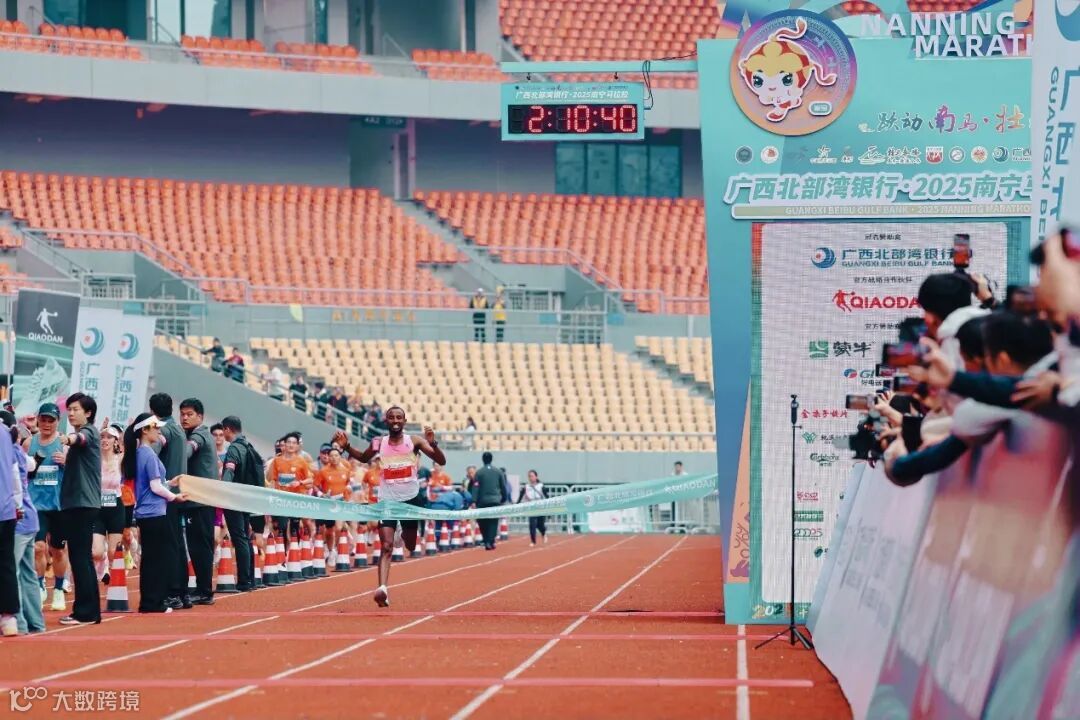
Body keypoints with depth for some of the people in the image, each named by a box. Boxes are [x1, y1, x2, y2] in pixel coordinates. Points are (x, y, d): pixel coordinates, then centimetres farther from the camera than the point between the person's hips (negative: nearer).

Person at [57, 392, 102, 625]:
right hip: (74, 502, 10)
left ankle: (85, 611, -11)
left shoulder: (89, 431, -8)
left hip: (83, 503, -10)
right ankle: (88, 610, 14)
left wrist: (70, 439, -55)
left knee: (80, 557, -11)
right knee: (81, 558, 10)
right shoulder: (81, 435, 20)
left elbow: (81, 438, -34)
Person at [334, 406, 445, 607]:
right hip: (388, 500, -1)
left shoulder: (414, 441, -5)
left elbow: (441, 461, -10)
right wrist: (346, 447, 3)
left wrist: (433, 443, -29)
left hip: (411, 499, 1)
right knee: (387, 546, -15)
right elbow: (363, 458, 21)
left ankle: (406, 535, 54)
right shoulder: (379, 443, 0)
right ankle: (383, 588, -27)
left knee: (410, 546, 16)